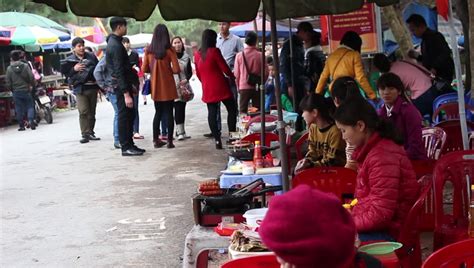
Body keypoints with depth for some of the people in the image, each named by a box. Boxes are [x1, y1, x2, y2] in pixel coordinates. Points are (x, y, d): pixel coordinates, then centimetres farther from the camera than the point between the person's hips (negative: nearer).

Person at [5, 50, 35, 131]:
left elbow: (7, 82, -2)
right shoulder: (25, 66, -6)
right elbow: (31, 77, -7)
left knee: (19, 109, 7)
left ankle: (21, 125, 9)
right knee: (30, 106, 8)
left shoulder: (9, 69, -4)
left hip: (16, 92, 1)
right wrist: (31, 85, 10)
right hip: (26, 91, -1)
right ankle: (31, 121, -11)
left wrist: (11, 89, 13)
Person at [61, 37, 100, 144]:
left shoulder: (91, 57, 8)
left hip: (92, 87, 3)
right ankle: (85, 134, -11)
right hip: (80, 89, -3)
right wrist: (74, 69, -13)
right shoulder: (70, 60, 3)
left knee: (92, 112, 9)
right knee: (83, 112, -13)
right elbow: (64, 72, 3)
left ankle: (90, 133, 20)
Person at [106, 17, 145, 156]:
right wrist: (126, 93, -24)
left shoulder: (114, 42, 15)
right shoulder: (116, 45, -18)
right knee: (124, 116, -5)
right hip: (121, 85, -10)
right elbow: (119, 71, -22)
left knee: (129, 114, 14)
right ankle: (126, 147, 0)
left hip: (124, 84, 10)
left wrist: (131, 86, 24)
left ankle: (129, 144, 20)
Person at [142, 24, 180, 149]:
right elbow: (176, 69, -13)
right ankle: (169, 141, 5)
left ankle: (156, 140, 17)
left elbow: (144, 69, 1)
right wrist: (168, 69, 7)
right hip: (168, 86, -3)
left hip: (155, 86, 3)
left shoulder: (148, 50, -3)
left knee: (158, 113, 16)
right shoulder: (169, 50, -11)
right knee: (169, 113, 5)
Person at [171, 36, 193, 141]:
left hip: (184, 85, 4)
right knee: (178, 108, -10)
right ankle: (180, 132, -12)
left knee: (182, 108, 7)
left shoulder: (186, 57, 9)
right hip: (173, 85, -4)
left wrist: (186, 79, -6)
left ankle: (181, 131, 16)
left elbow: (190, 72, 13)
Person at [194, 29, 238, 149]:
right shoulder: (214, 51, -11)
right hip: (220, 86, -5)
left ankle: (217, 140, 3)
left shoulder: (197, 55, 6)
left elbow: (198, 73, 13)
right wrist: (232, 76, 10)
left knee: (212, 113, 6)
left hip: (208, 89, 5)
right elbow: (224, 68, -8)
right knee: (232, 110, 6)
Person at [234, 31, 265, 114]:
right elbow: (265, 72, -2)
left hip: (243, 87, 0)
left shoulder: (239, 55, -5)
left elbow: (236, 74, 1)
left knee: (243, 112, 5)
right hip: (257, 87, 0)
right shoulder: (260, 55, -8)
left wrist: (238, 86, 15)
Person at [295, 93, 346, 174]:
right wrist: (306, 161, -14)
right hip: (320, 167, 7)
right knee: (298, 171, -11)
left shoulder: (335, 131, -22)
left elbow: (332, 162, -20)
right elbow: (313, 152, 8)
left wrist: (310, 164, -29)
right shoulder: (313, 127, 2)